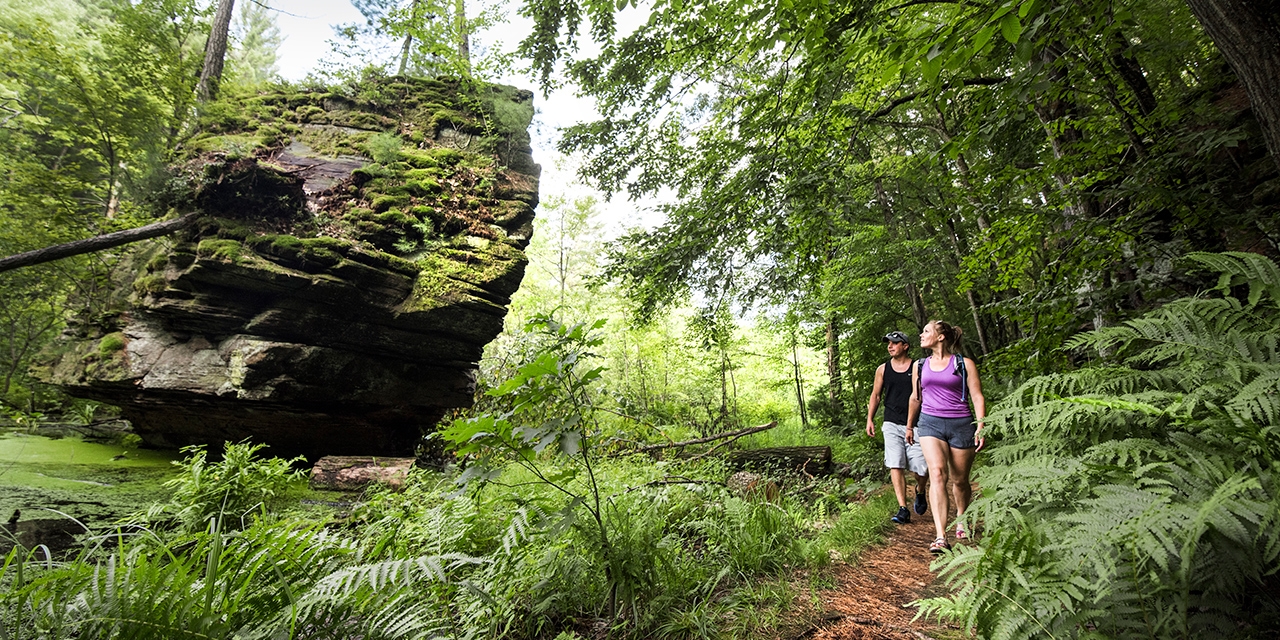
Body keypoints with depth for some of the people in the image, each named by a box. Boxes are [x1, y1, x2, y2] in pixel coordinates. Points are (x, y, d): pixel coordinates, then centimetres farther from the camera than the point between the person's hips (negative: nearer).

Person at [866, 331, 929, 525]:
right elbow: (876, 395, 14)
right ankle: (903, 509, -2)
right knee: (895, 465, -6)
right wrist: (870, 419, 7)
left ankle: (920, 492, 33)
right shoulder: (883, 369, 7)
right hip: (892, 424, 2)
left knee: (921, 468, -1)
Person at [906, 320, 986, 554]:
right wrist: (909, 426, 30)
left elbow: (978, 397, -1)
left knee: (959, 480, 10)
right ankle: (941, 538, -24)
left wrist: (980, 427, -12)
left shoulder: (964, 364, 2)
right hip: (930, 422, 2)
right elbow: (916, 398, 24)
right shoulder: (920, 366, 13)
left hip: (961, 424, -1)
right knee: (937, 472, -18)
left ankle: (961, 519, 41)